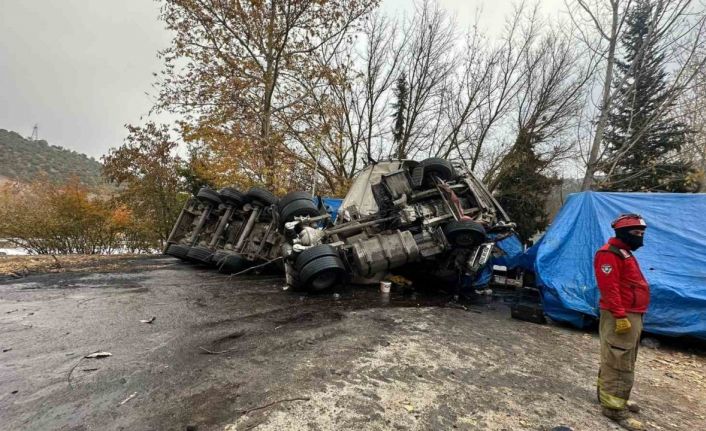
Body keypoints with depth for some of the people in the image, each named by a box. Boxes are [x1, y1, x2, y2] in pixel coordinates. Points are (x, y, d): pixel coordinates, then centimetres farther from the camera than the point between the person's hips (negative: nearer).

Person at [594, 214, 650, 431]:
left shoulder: (624, 253, 18)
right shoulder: (610, 254, -17)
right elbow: (609, 288, -24)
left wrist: (632, 315, 21)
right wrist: (620, 316, -26)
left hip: (632, 314, 11)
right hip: (620, 317, -11)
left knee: (622, 360, 19)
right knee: (619, 362, -6)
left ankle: (608, 394, 31)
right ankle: (614, 406, 1)